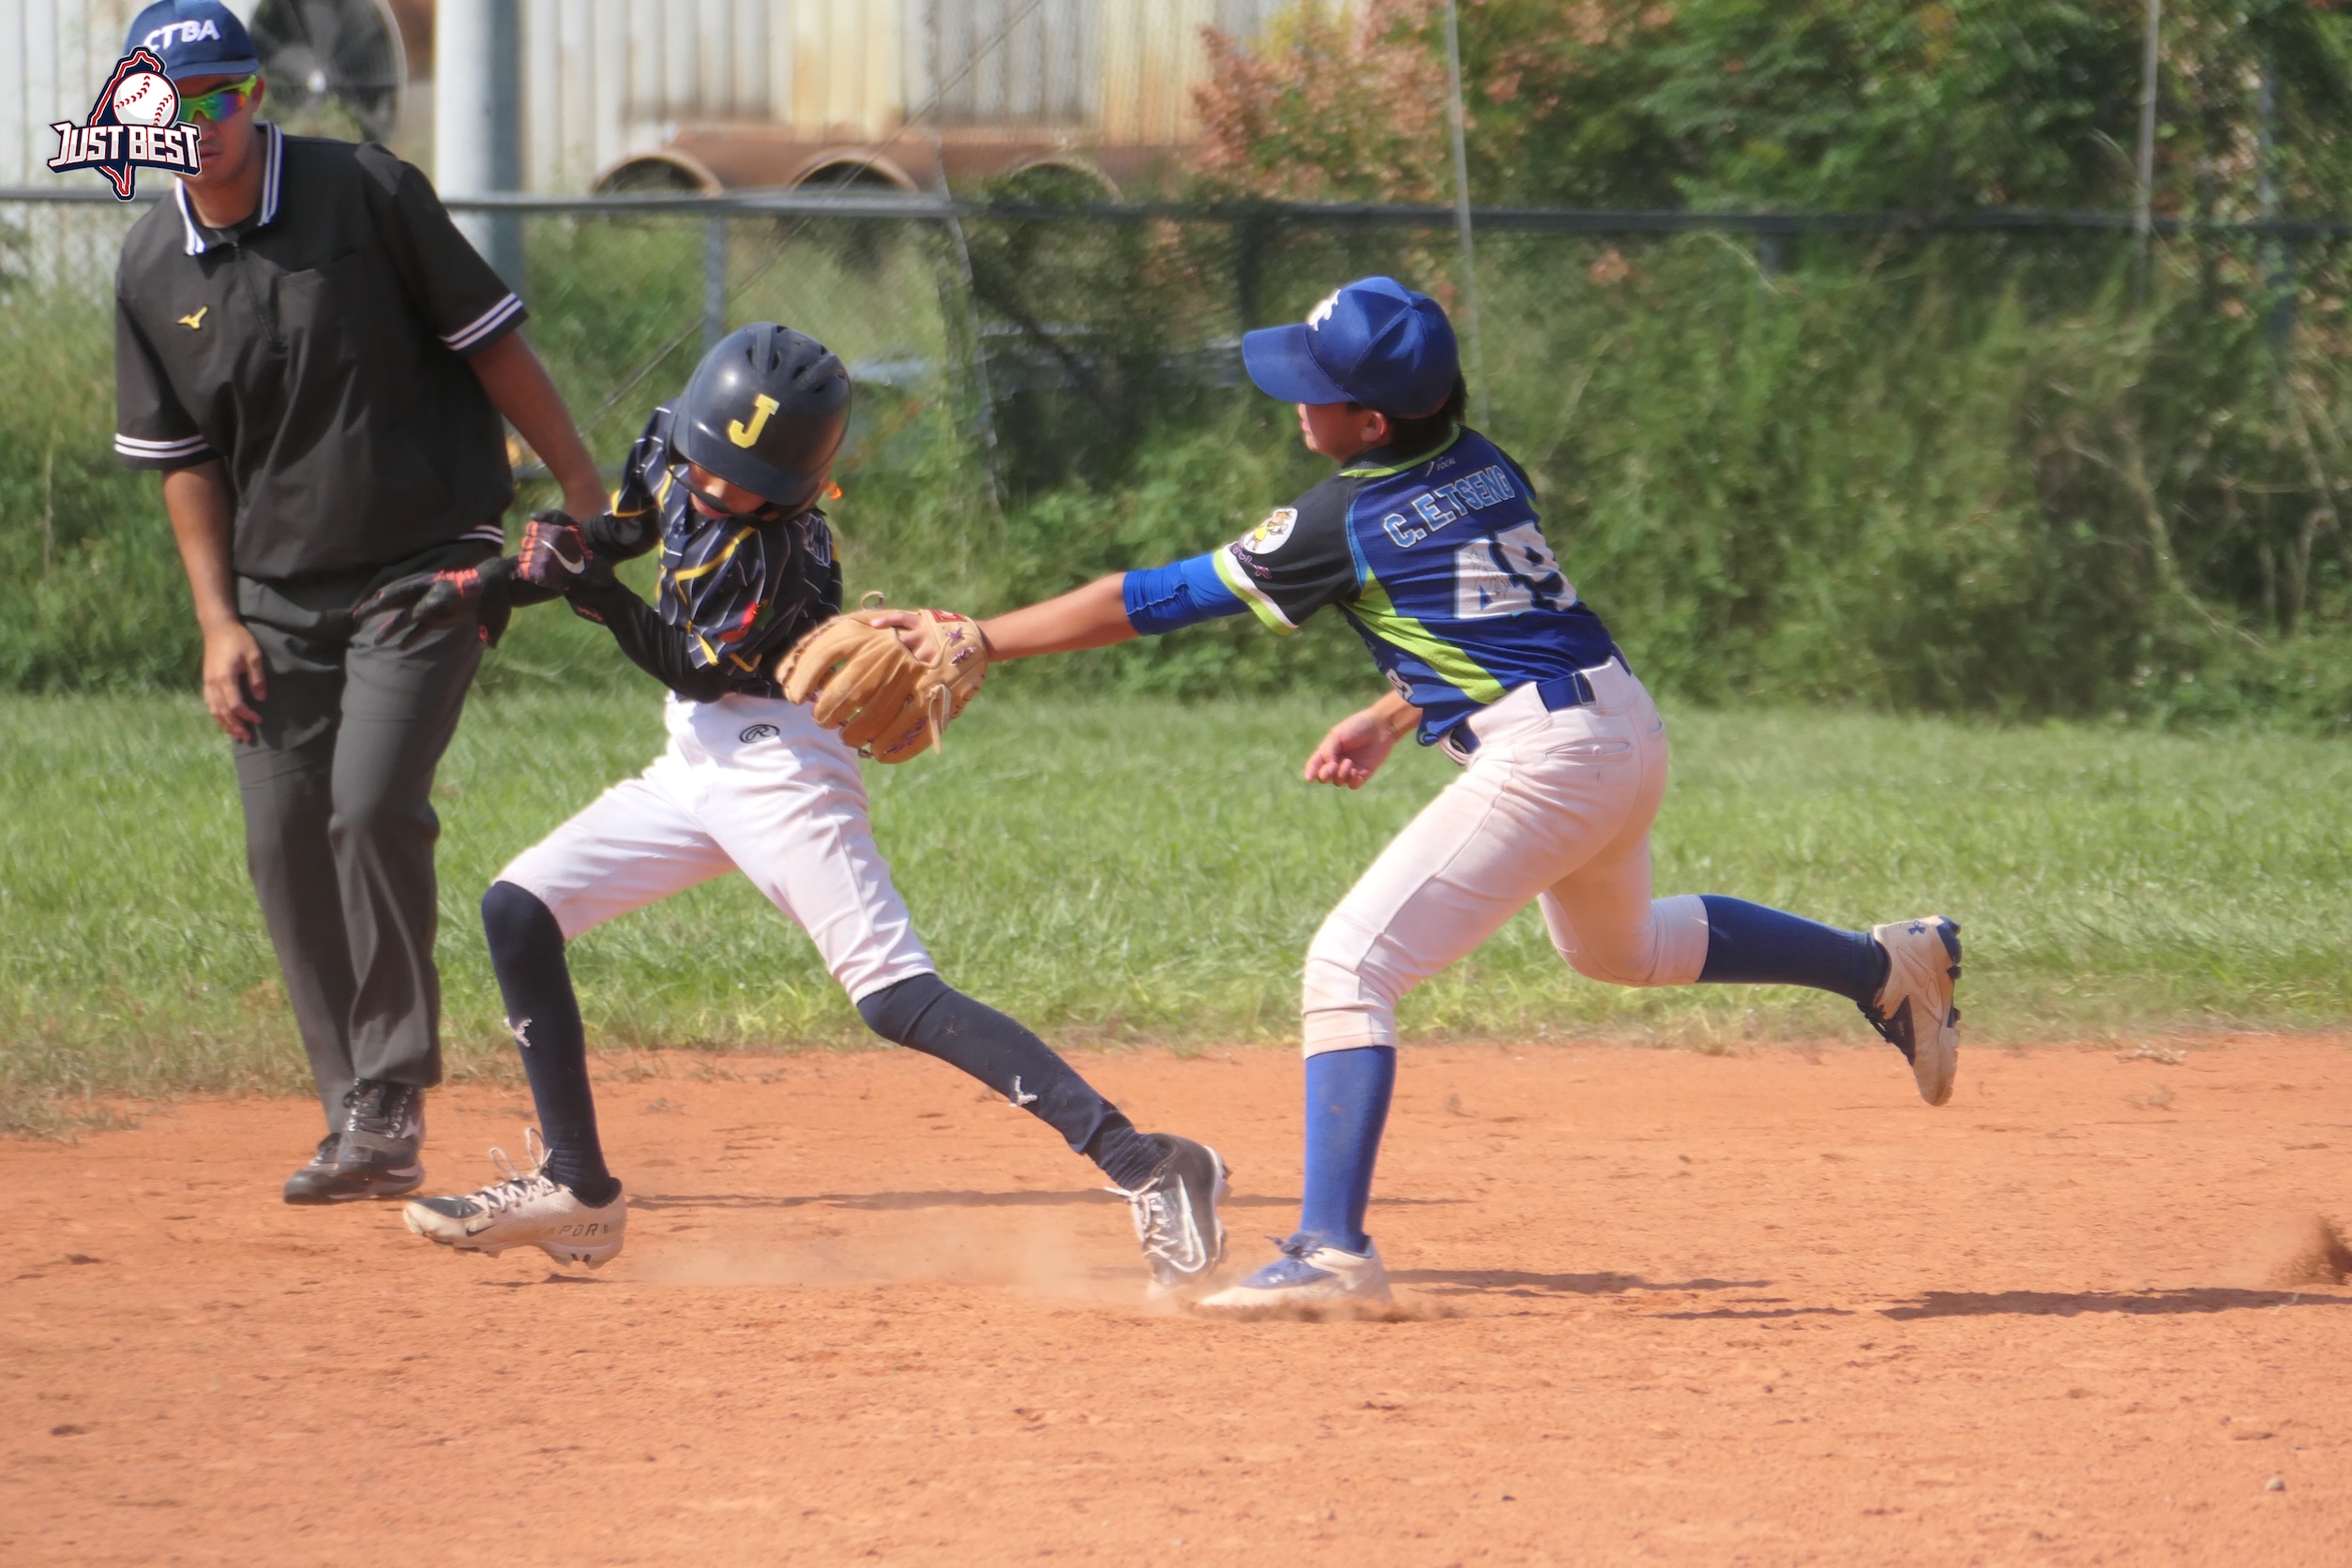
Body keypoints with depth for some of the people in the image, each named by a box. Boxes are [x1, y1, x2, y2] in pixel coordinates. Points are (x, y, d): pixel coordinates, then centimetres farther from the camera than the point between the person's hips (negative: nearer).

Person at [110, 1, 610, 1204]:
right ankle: (362, 1126, 8)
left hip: (428, 567, -4)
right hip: (279, 595, 4)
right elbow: (183, 459, 8)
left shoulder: (365, 195, -10)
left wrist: (583, 493, -7)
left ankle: (393, 1099, -8)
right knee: (283, 839, -1)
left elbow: (490, 344, -5)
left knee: (373, 810, -18)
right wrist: (219, 623, 1)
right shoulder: (152, 272, 1)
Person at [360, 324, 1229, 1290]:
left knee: (896, 998, -20)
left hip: (778, 765, -9)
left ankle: (1137, 1164, -28)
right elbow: (611, 532, 20)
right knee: (517, 912, 4)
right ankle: (578, 1191, 9)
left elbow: (701, 671, -17)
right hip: (698, 766, 9)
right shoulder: (671, 457, 2)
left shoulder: (779, 547, -20)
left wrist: (598, 594, -28)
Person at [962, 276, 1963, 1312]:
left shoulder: (1343, 523, -12)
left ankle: (1334, 1248, -19)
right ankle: (1890, 969, 42)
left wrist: (977, 642, -1)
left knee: (1349, 968, -9)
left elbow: (1148, 601, -7)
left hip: (1543, 762, -9)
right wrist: (1392, 720, 19)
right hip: (1630, 731, 9)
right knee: (1617, 947, 36)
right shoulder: (1488, 469, 9)